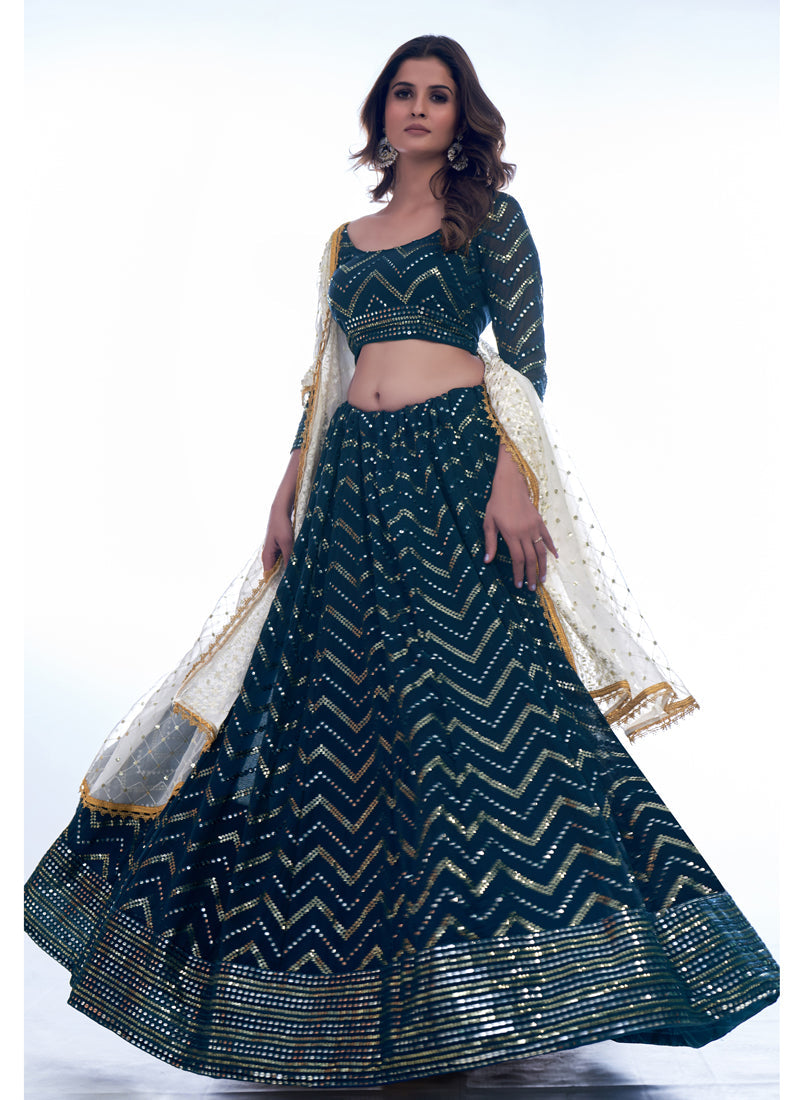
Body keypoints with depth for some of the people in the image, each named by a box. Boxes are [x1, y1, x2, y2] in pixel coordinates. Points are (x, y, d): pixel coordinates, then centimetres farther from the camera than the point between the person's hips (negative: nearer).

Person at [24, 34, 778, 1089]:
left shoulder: (489, 214, 8)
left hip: (456, 467, -5)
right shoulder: (347, 239, 21)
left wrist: (514, 476, -15)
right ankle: (344, 988, 17)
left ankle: (476, 975, 1)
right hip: (353, 479, 5)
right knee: (335, 706, 3)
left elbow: (526, 358, -2)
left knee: (481, 694, -11)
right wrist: (289, 491, 13)